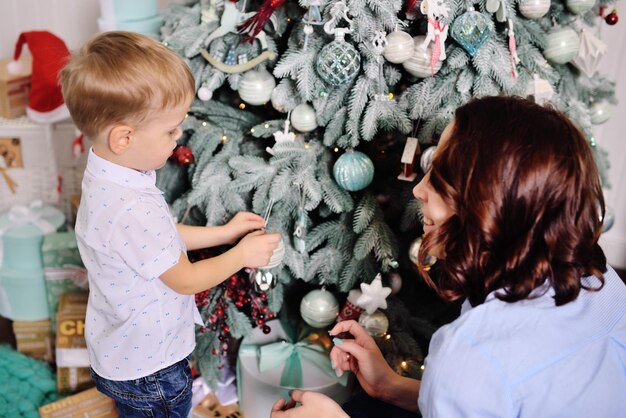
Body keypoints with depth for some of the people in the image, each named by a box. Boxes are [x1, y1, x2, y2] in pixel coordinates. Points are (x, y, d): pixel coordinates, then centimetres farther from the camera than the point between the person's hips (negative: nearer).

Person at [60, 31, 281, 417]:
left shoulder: (107, 177, -7)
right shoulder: (132, 211, -37)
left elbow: (163, 237, 6)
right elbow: (186, 280, -24)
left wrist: (223, 232, 4)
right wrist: (242, 254, -10)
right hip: (145, 369, -8)